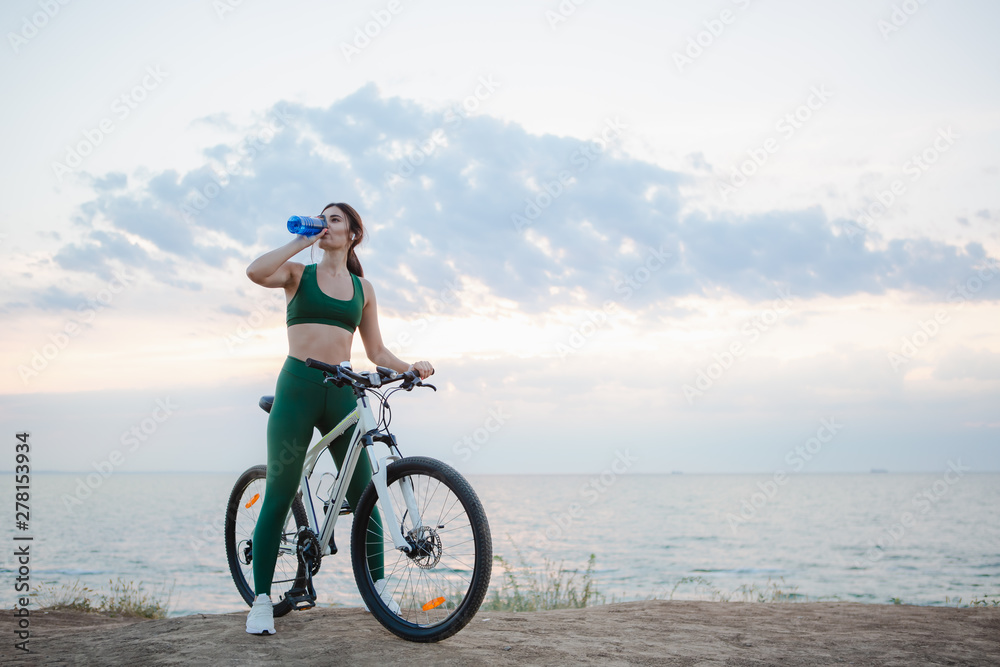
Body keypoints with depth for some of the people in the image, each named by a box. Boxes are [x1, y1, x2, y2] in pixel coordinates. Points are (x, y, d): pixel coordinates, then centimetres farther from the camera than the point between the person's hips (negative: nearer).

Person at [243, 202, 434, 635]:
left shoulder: (362, 287, 15)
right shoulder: (299, 274, 8)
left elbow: (375, 351, 16)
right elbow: (255, 272, -14)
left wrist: (410, 367, -1)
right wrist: (301, 241, -6)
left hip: (341, 391, 3)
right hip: (297, 386, -2)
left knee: (363, 494, 0)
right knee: (279, 494, -2)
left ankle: (378, 589, 11)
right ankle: (261, 600, 5)